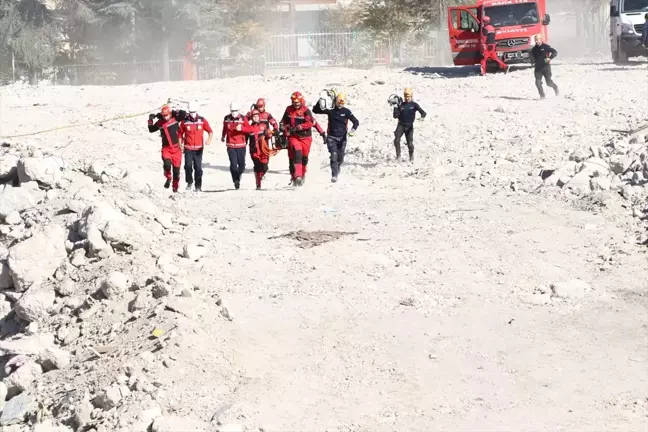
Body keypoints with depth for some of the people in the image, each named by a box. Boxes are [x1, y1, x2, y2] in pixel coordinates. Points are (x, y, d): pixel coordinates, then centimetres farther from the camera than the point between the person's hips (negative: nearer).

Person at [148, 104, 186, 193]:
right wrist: (150, 120, 2)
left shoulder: (175, 119, -3)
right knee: (167, 164, -26)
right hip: (166, 148, 1)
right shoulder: (160, 122, 4)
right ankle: (168, 178, 5)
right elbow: (151, 130, 13)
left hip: (176, 148, 0)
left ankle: (175, 187, 21)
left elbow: (184, 114, -16)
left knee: (176, 168, 4)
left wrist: (174, 112, -14)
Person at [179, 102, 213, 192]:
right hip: (188, 148, 0)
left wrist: (209, 139, -14)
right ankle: (189, 182, 10)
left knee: (198, 167, -1)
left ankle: (198, 186, 9)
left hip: (199, 148, 0)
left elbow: (210, 131, 4)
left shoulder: (202, 120, 1)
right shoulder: (185, 121, 0)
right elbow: (180, 133, 9)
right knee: (188, 166, -11)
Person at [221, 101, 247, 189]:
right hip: (231, 145, 0)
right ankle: (236, 181, -1)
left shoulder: (243, 118, -4)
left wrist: (241, 128, -23)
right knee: (233, 164, -11)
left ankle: (238, 176, 35)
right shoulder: (227, 118, 1)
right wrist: (223, 136, 33)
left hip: (241, 145, 0)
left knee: (242, 165, 6)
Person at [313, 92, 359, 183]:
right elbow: (315, 110, -2)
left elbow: (356, 122, -4)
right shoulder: (330, 110, -4)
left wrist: (353, 130, -23)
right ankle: (334, 175, -18)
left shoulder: (346, 111, -4)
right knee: (334, 155, -19)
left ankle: (337, 168, 41)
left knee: (340, 158, 9)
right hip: (331, 137, -1)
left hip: (342, 138, 1)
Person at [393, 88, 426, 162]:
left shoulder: (414, 105, -1)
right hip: (401, 125, 1)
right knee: (396, 139, -21)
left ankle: (411, 156, 28)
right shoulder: (401, 105, 4)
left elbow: (423, 112, -10)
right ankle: (398, 155, -9)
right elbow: (395, 116, 0)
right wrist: (395, 108, -13)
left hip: (409, 126, -1)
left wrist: (422, 117, -32)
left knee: (409, 143, 1)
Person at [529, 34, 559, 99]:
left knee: (549, 82, -4)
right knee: (538, 82, -8)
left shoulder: (545, 47, -5)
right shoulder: (534, 49, 9)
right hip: (538, 68, 4)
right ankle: (542, 95, 4)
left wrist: (549, 58, -16)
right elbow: (532, 59, 20)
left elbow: (555, 52, -5)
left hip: (546, 67, -4)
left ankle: (555, 87, 28)